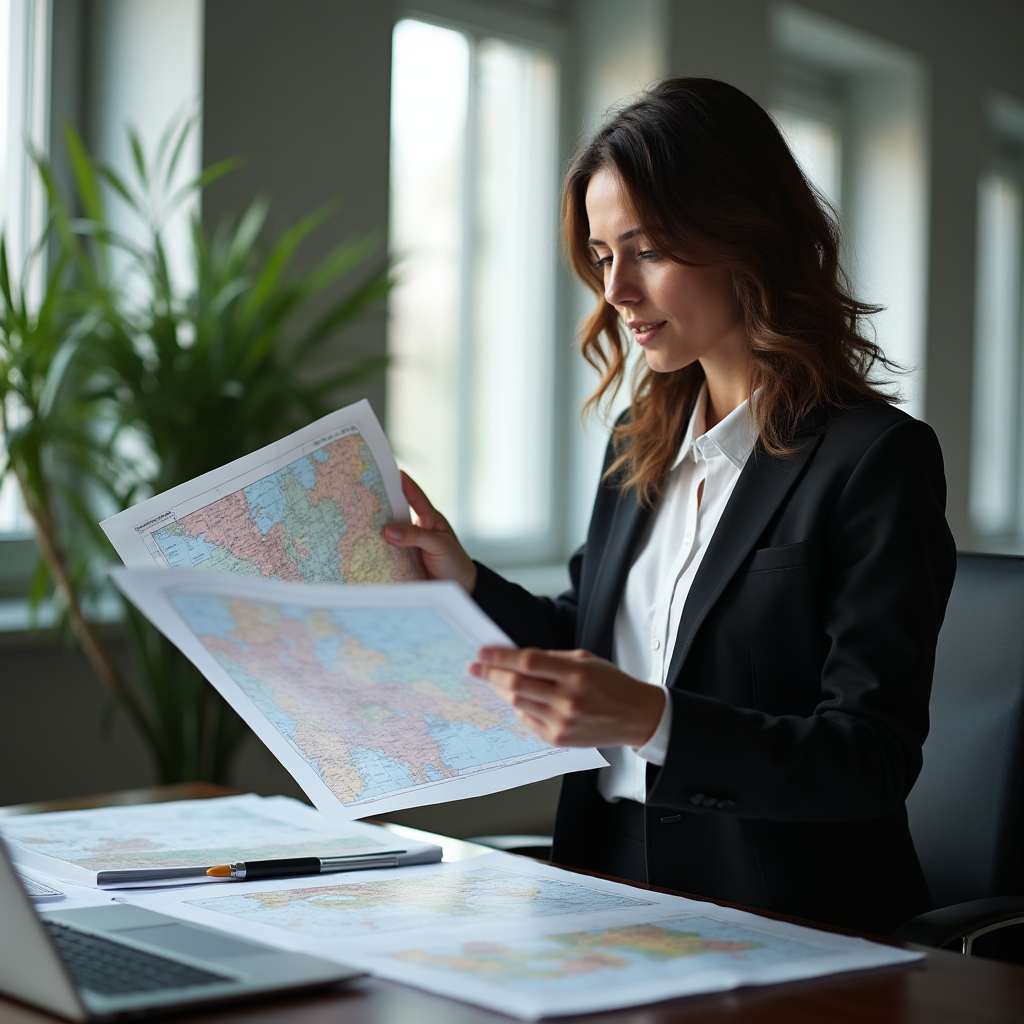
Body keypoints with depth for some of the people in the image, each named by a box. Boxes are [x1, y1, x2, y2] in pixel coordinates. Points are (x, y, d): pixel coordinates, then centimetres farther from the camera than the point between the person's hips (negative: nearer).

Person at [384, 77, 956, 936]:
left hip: (786, 922, -6)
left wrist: (650, 720, -27)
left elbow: (875, 761, -15)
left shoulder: (878, 459, -9)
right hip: (617, 882, 7)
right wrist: (463, 582, 7)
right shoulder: (639, 449, 13)